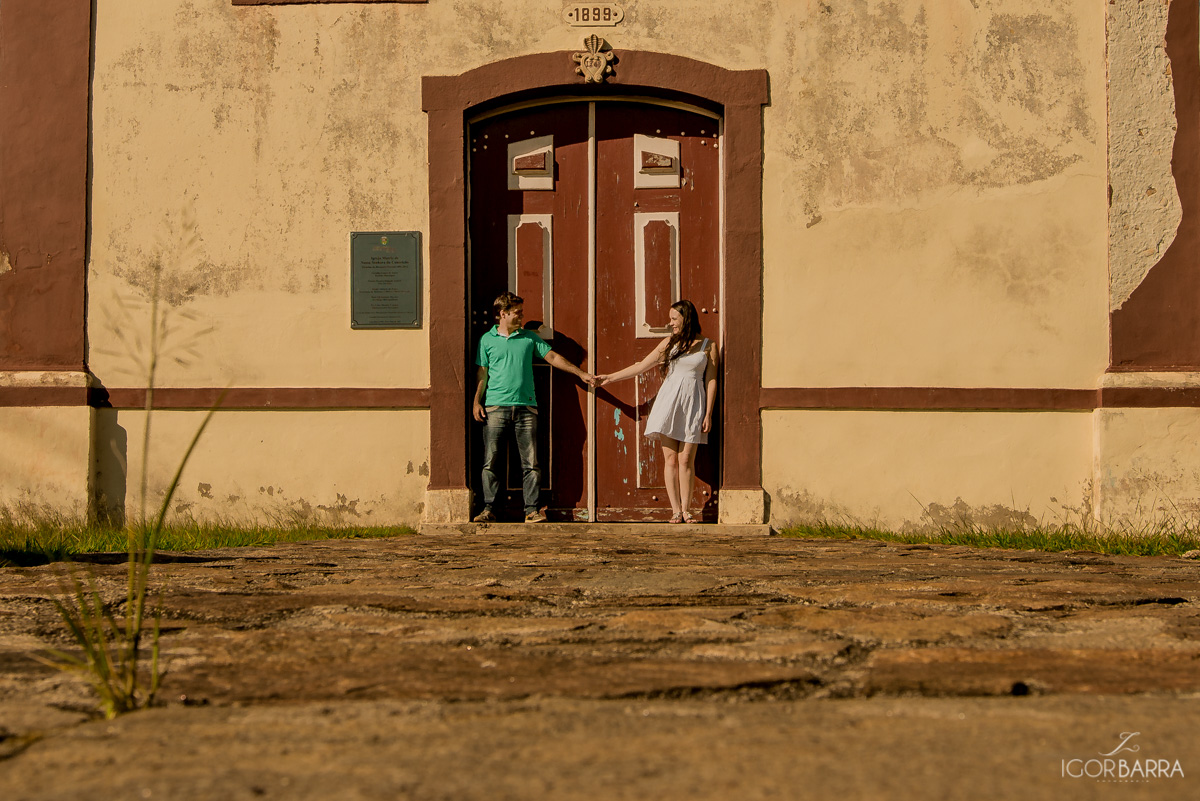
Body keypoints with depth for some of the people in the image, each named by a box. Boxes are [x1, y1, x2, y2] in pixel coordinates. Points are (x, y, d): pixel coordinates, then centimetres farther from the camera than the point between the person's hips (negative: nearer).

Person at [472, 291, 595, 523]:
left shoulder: (529, 338, 14)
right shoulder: (487, 340, 10)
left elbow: (553, 357, 16)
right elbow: (482, 374, 11)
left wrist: (581, 374, 12)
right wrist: (476, 401, 0)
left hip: (526, 408, 1)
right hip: (495, 408, -1)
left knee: (531, 462, -4)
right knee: (491, 461, -5)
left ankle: (532, 509, -2)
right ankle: (489, 509, 0)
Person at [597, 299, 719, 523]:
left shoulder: (708, 346, 5)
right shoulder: (669, 343, 11)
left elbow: (711, 381, 4)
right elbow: (641, 366, 17)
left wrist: (708, 414, -1)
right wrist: (610, 377, 18)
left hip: (693, 404, -2)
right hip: (669, 402, 2)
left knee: (686, 459, -6)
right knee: (670, 458, -3)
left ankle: (686, 510, 3)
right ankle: (676, 510, -1)